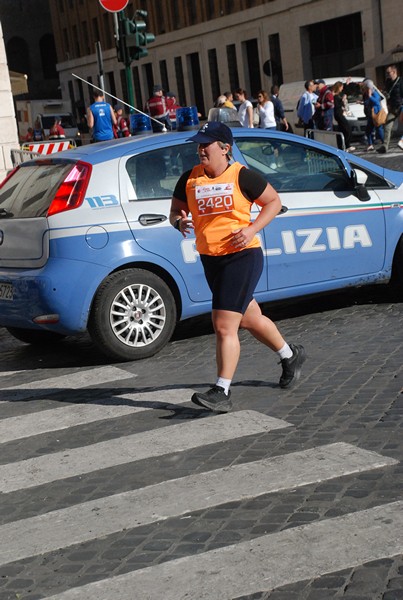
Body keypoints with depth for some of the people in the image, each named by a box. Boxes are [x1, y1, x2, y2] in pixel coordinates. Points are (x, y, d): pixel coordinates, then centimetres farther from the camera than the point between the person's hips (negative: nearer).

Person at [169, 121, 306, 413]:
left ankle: (222, 393, -7)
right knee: (250, 319, 20)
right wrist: (179, 222, -12)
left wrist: (252, 229, -13)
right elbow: (175, 211, 13)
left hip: (242, 256, -6)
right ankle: (291, 355, 43)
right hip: (210, 258, 6)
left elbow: (274, 201, 1)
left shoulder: (242, 176, -8)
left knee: (224, 326, -13)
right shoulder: (190, 178, 4)